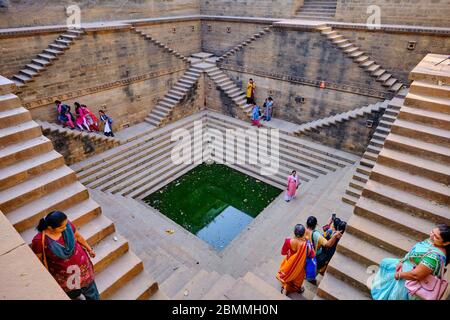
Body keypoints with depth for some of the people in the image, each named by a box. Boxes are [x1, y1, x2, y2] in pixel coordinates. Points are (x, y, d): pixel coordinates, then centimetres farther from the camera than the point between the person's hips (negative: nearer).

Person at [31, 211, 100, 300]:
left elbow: (78, 236, -3)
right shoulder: (39, 240, -30)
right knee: (73, 294, 27)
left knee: (89, 289, 24)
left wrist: (89, 249, 10)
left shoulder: (67, 225, -23)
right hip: (62, 275, -2)